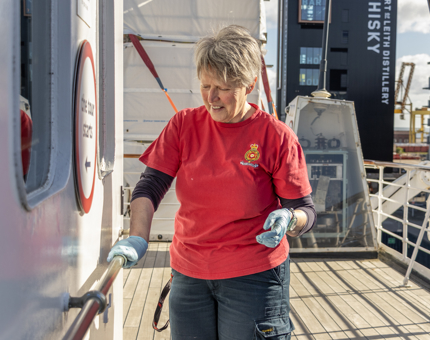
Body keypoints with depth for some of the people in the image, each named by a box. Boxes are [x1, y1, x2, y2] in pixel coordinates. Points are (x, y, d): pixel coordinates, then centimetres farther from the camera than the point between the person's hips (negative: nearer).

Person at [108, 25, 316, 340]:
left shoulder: (276, 136, -9)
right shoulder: (184, 124, -1)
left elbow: (306, 213, -5)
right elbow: (150, 186, -5)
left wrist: (288, 219, -28)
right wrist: (137, 239, -20)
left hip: (253, 277, -2)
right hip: (189, 275, 3)